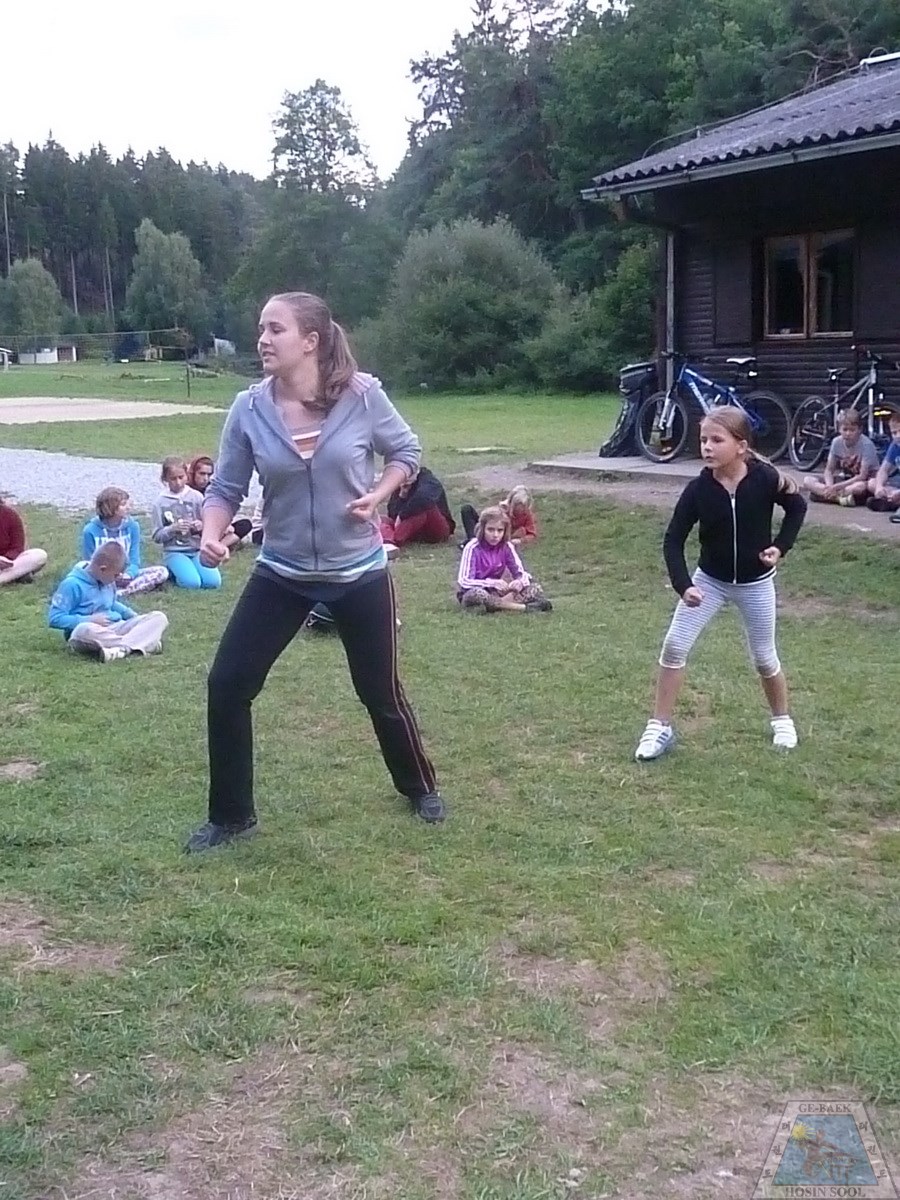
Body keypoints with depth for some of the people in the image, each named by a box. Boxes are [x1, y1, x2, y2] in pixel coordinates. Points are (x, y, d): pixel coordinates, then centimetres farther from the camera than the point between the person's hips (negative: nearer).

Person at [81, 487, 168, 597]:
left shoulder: (132, 526, 1)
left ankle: (120, 593, -33)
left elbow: (134, 560, 0)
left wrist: (128, 574, -23)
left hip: (125, 576, 4)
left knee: (162, 572, -22)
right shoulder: (91, 530, -7)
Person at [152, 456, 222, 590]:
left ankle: (186, 568, 9)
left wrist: (202, 526, -16)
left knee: (213, 582, -21)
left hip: (197, 549, 2)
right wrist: (173, 528, -18)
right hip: (174, 551, -2)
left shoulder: (196, 496, 3)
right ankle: (172, 571, 6)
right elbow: (157, 536, -1)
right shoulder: (161, 502, -1)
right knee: (192, 583, -27)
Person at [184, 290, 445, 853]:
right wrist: (212, 533, -24)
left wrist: (378, 495, -16)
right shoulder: (249, 409, -10)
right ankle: (232, 815, 15)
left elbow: (407, 449, 1)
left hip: (359, 573, -2)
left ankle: (419, 787, 40)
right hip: (282, 574, 2)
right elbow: (226, 487, -4)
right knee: (227, 685, -4)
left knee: (380, 692, 11)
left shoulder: (362, 395, -15)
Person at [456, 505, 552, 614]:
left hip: (495, 592, 5)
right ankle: (524, 607, -35)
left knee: (534, 588, -12)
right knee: (476, 594, -42)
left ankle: (496, 604, -33)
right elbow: (464, 582, -23)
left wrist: (520, 582, -28)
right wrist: (492, 583, -36)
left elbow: (521, 573, -3)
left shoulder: (506, 547, -4)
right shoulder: (472, 548, -17)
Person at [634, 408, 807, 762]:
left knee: (764, 658, 11)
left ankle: (782, 719, 38)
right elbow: (673, 540, -13)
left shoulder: (765, 478, -20)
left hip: (755, 584, -1)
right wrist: (683, 585, -25)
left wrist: (780, 547, -10)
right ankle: (659, 728, 5)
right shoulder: (698, 489, -18)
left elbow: (797, 507, 0)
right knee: (674, 646, -7)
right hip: (709, 579, 1)